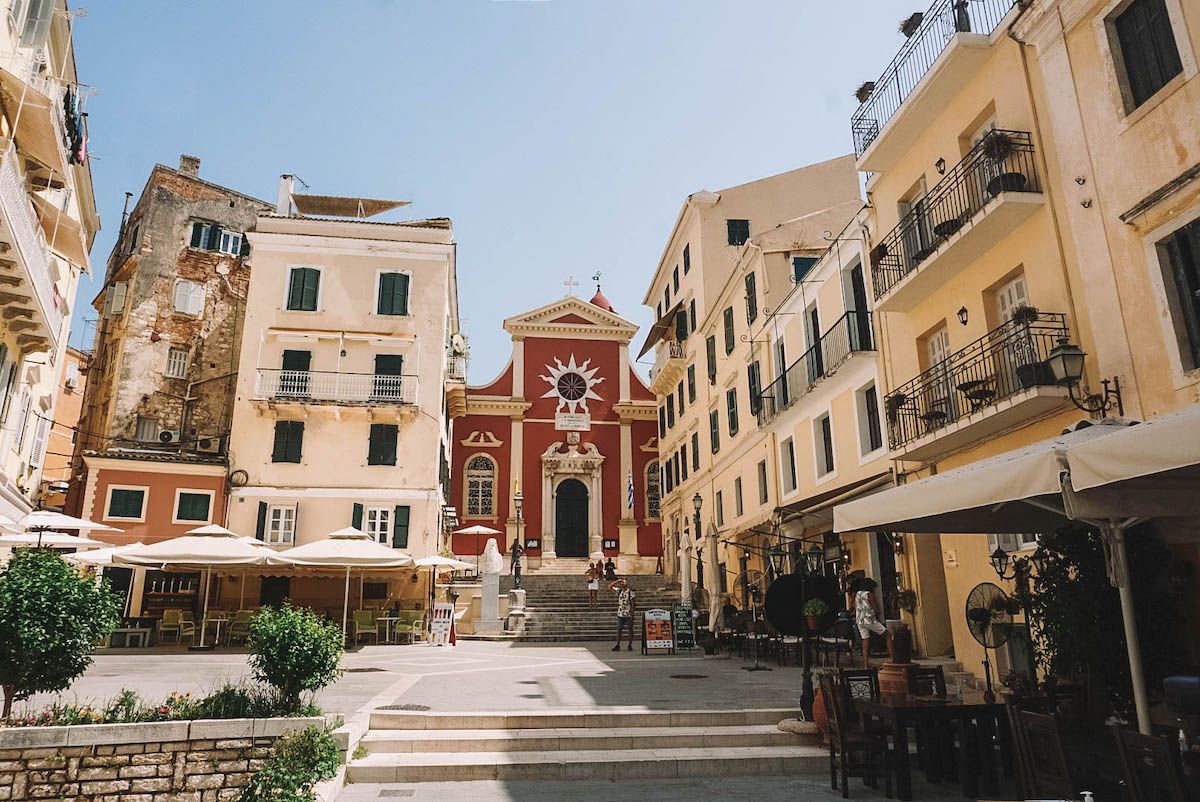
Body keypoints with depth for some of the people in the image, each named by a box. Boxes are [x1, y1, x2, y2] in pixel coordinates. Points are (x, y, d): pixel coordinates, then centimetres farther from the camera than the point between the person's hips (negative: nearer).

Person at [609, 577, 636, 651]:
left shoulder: (630, 592, -9)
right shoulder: (619, 591, 6)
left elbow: (633, 604, -10)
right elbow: (610, 587, 12)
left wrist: (632, 614, -16)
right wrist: (616, 581, -1)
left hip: (628, 614, -5)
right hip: (620, 614, 5)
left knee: (630, 629, 4)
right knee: (619, 629, 2)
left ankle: (630, 646, 10)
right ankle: (618, 646, 6)